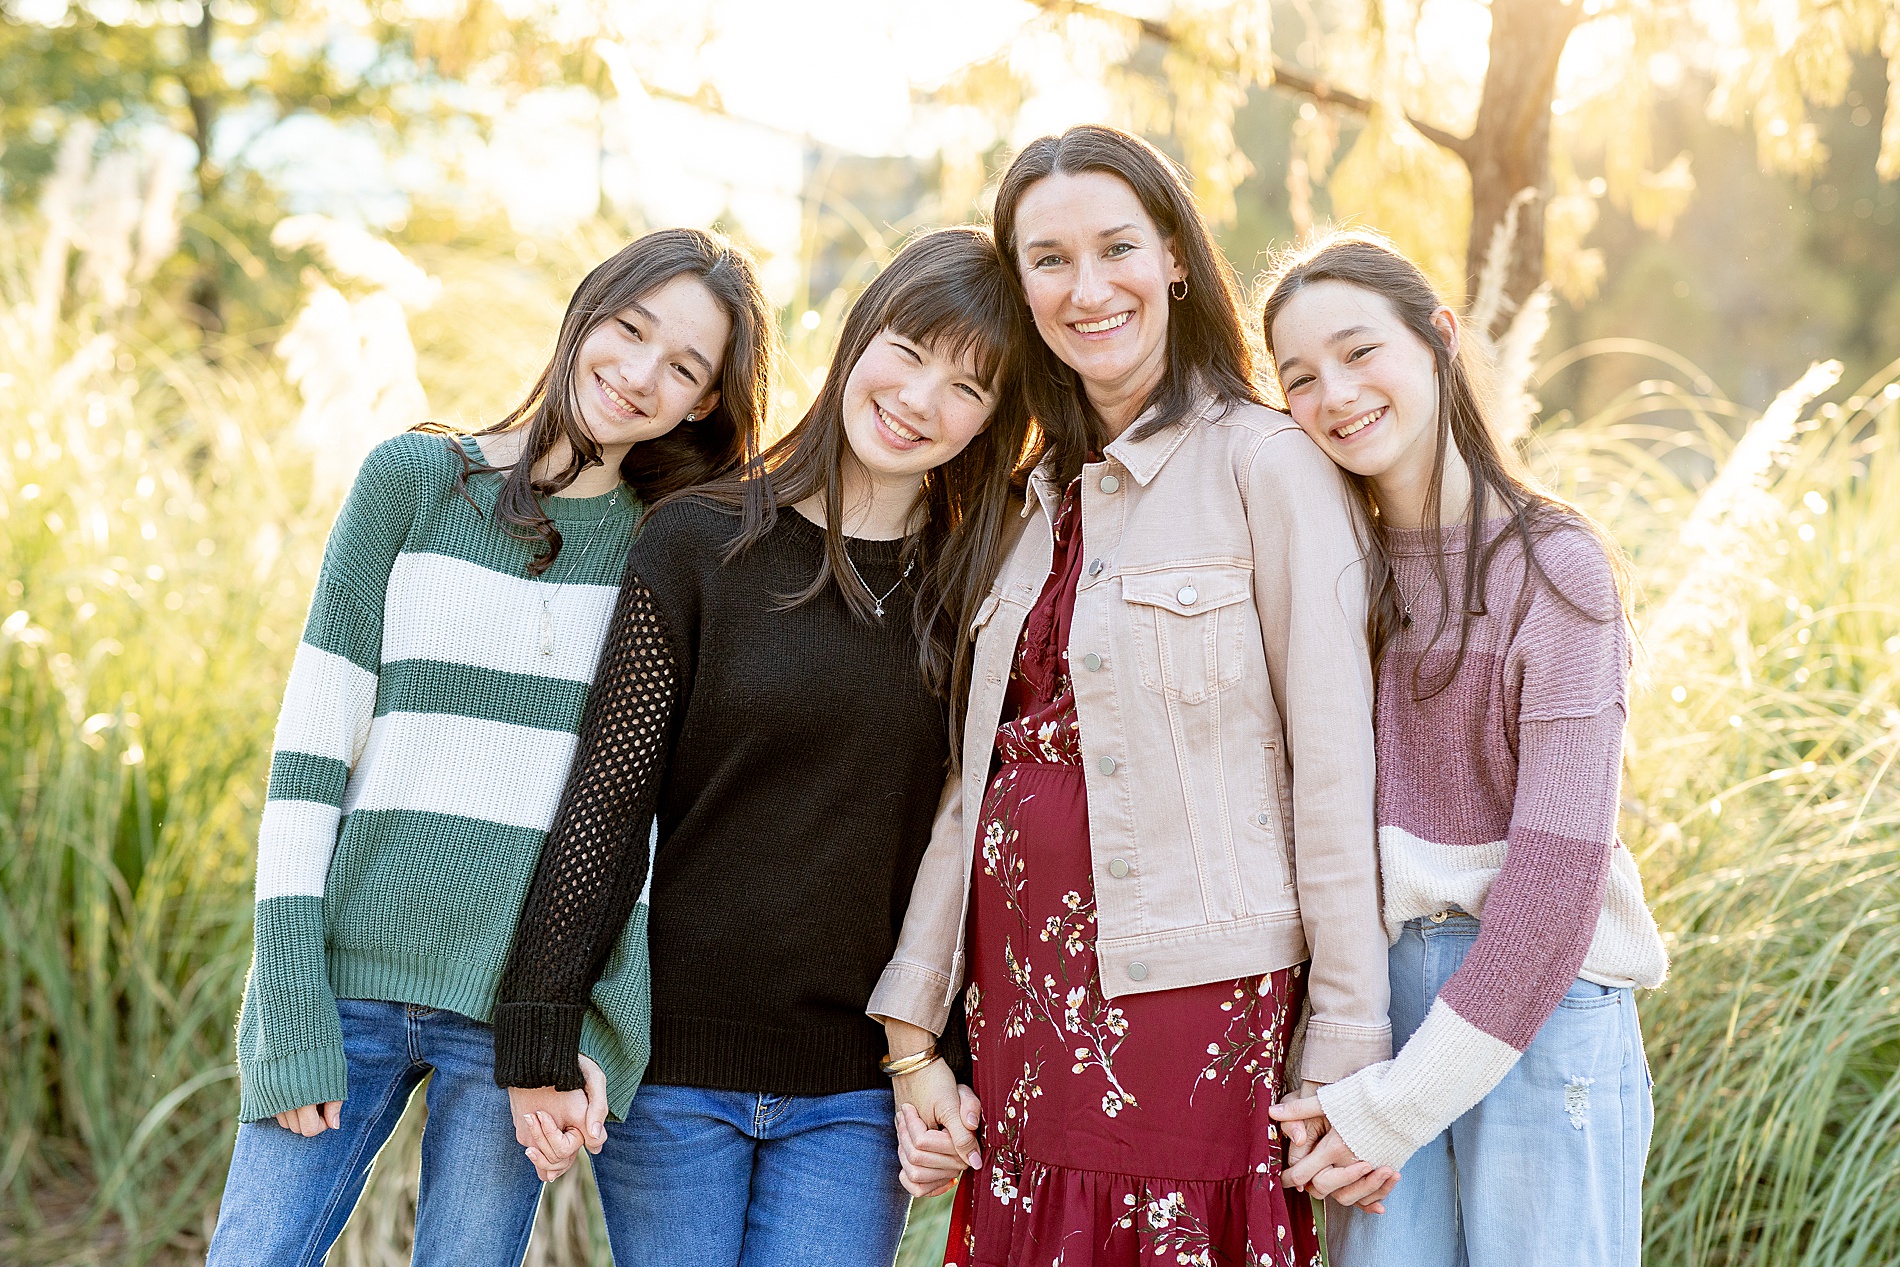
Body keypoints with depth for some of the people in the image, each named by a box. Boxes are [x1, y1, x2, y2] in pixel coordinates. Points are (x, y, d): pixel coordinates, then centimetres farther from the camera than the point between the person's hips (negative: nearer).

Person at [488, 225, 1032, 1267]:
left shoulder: (976, 593, 4)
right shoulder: (697, 543, -2)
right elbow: (606, 800, -4)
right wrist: (539, 1042, -8)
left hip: (855, 1092, 1)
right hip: (674, 1070, -1)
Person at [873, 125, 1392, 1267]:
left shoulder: (1264, 463, -5)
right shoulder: (1040, 503, 14)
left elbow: (1332, 773, -9)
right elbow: (974, 782, 13)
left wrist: (1349, 1050, -12)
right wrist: (913, 1041, 9)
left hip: (1190, 1003, -6)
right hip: (1023, 1012, 6)